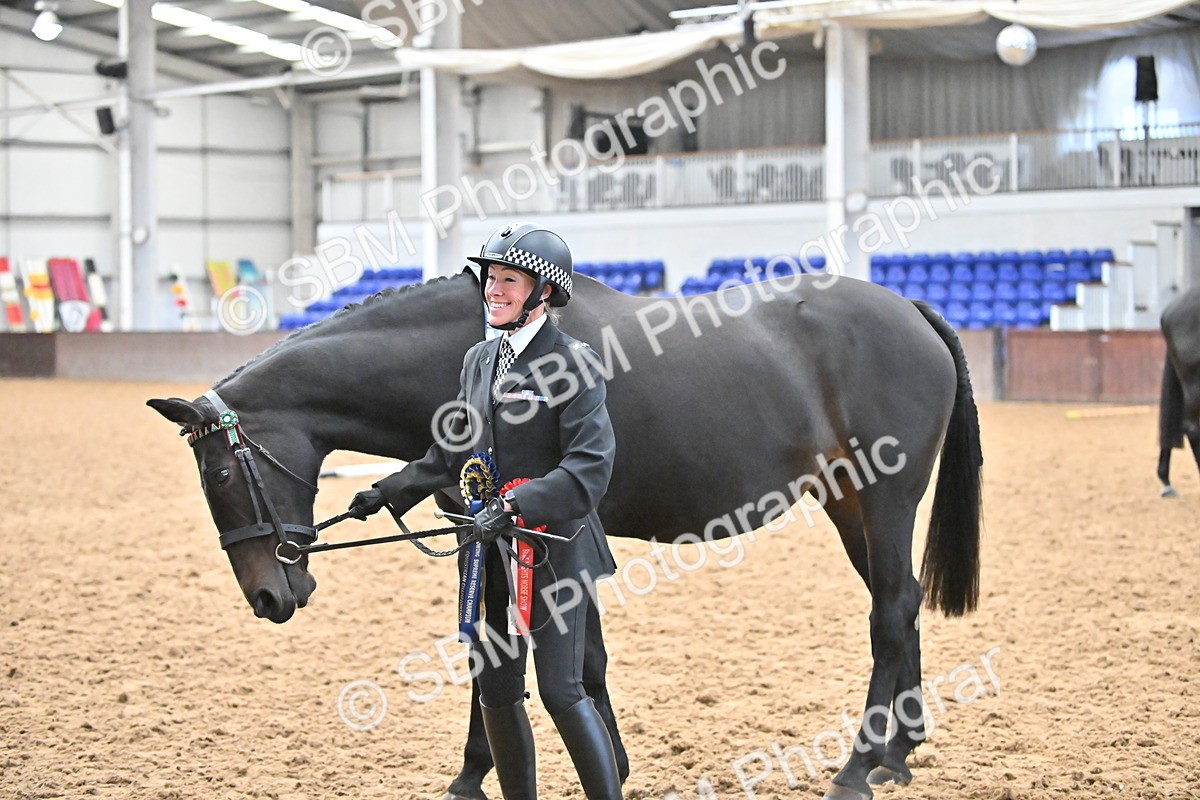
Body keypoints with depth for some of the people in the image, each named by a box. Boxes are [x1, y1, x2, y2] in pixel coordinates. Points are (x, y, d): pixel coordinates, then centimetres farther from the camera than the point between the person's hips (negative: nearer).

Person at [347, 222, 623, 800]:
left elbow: (589, 468, -19)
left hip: (555, 549, -7)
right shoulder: (480, 361, 11)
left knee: (560, 691, -8)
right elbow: (452, 454, 21)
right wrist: (389, 493, 15)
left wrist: (517, 505, -29)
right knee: (496, 690, 10)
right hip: (494, 554, 7)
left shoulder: (573, 364, -11)